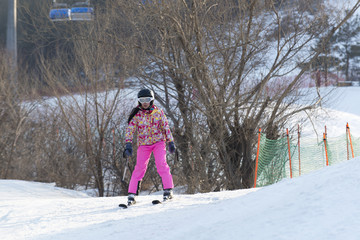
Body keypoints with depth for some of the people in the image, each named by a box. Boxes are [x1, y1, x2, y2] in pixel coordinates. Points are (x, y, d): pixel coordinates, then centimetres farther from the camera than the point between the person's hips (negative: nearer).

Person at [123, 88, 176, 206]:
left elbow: (166, 127, 7)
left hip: (158, 142, 0)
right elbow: (130, 130, -6)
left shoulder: (158, 112, -1)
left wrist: (171, 142, 4)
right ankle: (132, 194, 0)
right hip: (143, 144, 0)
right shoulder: (136, 115, -3)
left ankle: (168, 190, -14)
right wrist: (128, 144, -17)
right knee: (139, 168, -5)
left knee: (161, 164, -17)